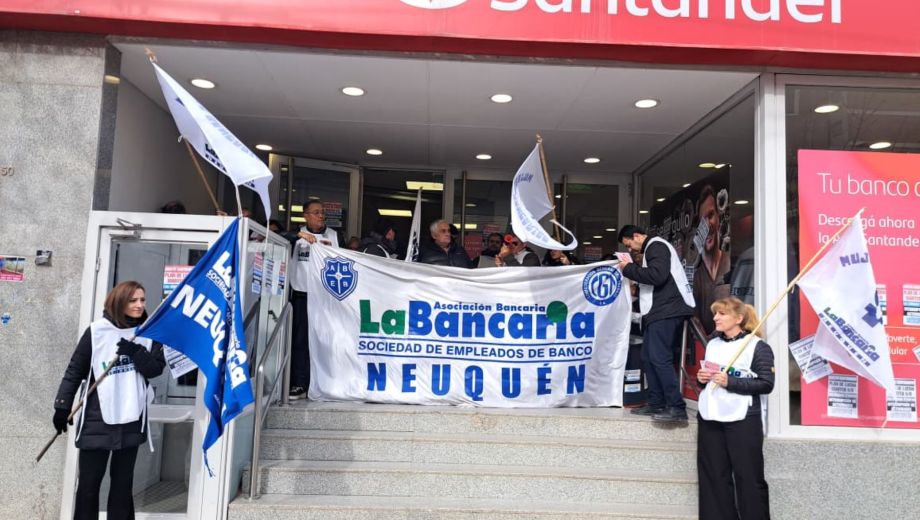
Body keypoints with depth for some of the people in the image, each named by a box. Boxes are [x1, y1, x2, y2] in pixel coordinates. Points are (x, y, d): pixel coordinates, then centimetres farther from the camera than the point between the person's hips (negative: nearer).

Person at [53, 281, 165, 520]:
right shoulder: (97, 331, -2)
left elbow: (156, 369, -2)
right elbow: (74, 371, 3)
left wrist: (136, 352, -18)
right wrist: (62, 406, 0)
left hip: (131, 420, 2)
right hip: (97, 420, -2)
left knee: (123, 482, 10)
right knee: (88, 482, 5)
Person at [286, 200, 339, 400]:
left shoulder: (334, 235, 10)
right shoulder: (297, 234, 8)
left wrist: (331, 250, -10)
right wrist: (299, 235, -24)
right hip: (302, 295, 0)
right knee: (300, 340, -1)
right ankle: (299, 385, 3)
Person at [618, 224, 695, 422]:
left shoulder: (656, 246, -7)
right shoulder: (652, 249, 24)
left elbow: (657, 276, -22)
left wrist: (629, 269, -13)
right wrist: (632, 268, 8)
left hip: (666, 311, -11)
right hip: (659, 311, 11)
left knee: (659, 358, -14)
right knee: (648, 357, 11)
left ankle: (677, 407, -13)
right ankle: (656, 403, 15)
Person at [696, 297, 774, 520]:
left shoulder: (757, 346, -4)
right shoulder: (712, 344, 15)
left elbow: (766, 384, -12)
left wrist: (730, 382, -19)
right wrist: (701, 378, 2)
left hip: (742, 420, -6)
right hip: (709, 417, 6)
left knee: (748, 477, 0)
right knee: (713, 476, 9)